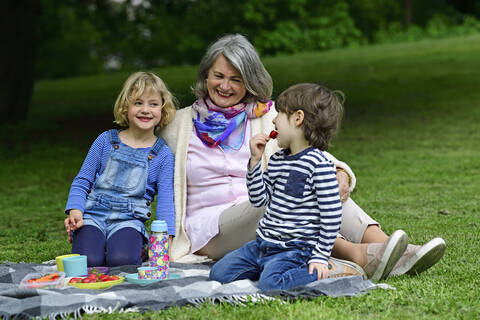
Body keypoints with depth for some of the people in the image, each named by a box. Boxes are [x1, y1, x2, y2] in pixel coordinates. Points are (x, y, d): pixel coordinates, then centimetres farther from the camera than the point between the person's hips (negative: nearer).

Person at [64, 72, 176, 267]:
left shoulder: (163, 154, 5)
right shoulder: (106, 141, 7)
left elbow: (165, 200, 0)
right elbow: (82, 181, 10)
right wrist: (75, 210, -9)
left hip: (129, 219, -1)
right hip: (93, 214, 1)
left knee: (121, 261, -32)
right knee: (88, 262, -27)